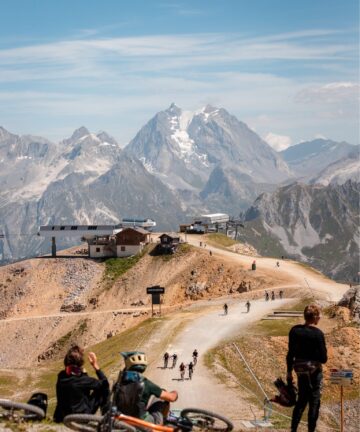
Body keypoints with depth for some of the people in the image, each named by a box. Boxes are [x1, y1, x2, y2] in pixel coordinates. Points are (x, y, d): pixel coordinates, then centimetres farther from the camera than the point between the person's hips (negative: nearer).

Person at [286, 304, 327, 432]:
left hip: (300, 369, 5)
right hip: (314, 370, -5)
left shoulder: (295, 330, -4)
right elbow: (323, 359, -14)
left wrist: (289, 371, 12)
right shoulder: (318, 334, -17)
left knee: (301, 400, 20)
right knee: (314, 402, 8)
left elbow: (290, 353, 2)